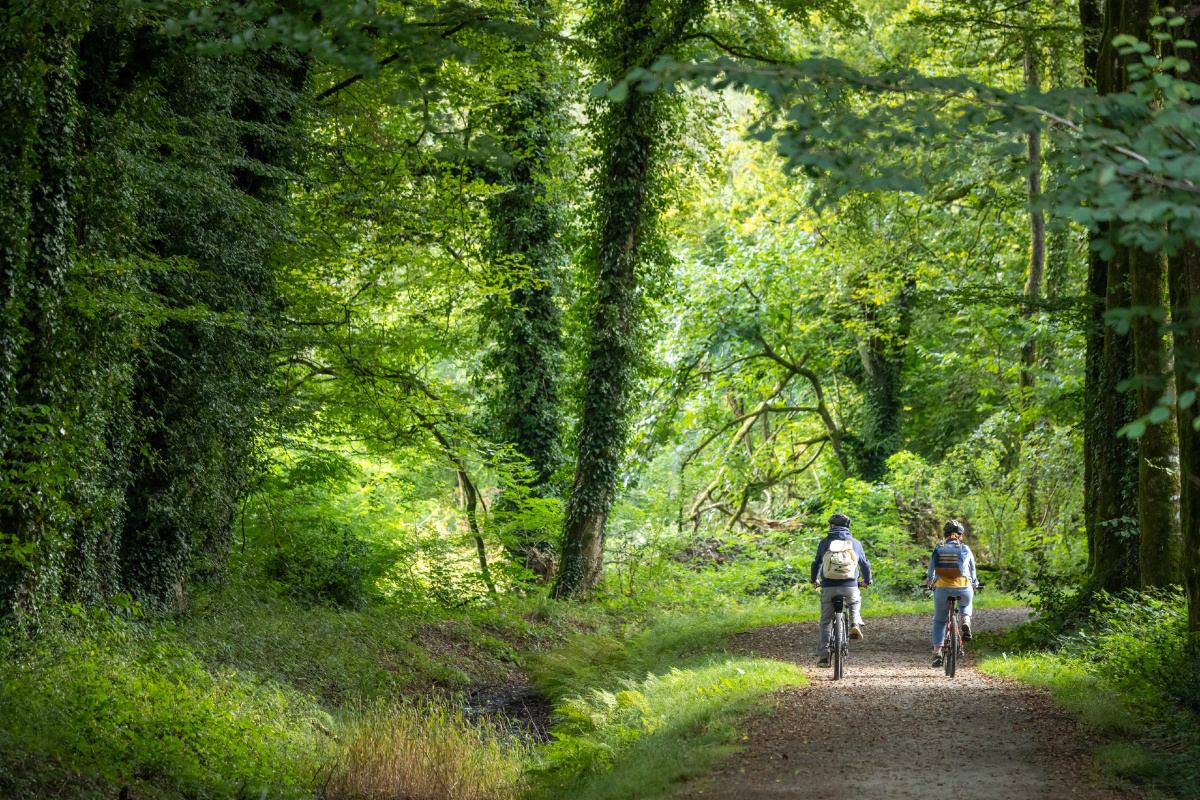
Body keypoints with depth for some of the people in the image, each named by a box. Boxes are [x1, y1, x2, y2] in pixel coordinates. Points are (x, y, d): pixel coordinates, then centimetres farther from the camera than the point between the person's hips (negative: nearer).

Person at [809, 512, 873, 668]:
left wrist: (813, 580, 39)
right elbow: (864, 564, 18)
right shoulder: (855, 543, 8)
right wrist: (867, 581, 37)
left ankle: (823, 655, 4)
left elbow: (817, 563, 19)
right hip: (850, 587, 0)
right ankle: (855, 623, 5)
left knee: (826, 621, 11)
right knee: (855, 602, 33)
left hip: (828, 587, 0)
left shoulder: (825, 543, 7)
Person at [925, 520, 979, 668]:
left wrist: (929, 580, 42)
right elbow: (972, 568, 19)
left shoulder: (938, 549, 6)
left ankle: (937, 652, 7)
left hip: (942, 589, 0)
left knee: (939, 621, 17)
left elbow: (931, 568, 21)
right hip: (963, 588, 0)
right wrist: (974, 583, 38)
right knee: (966, 604, 35)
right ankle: (966, 620, 3)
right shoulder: (965, 549, 4)